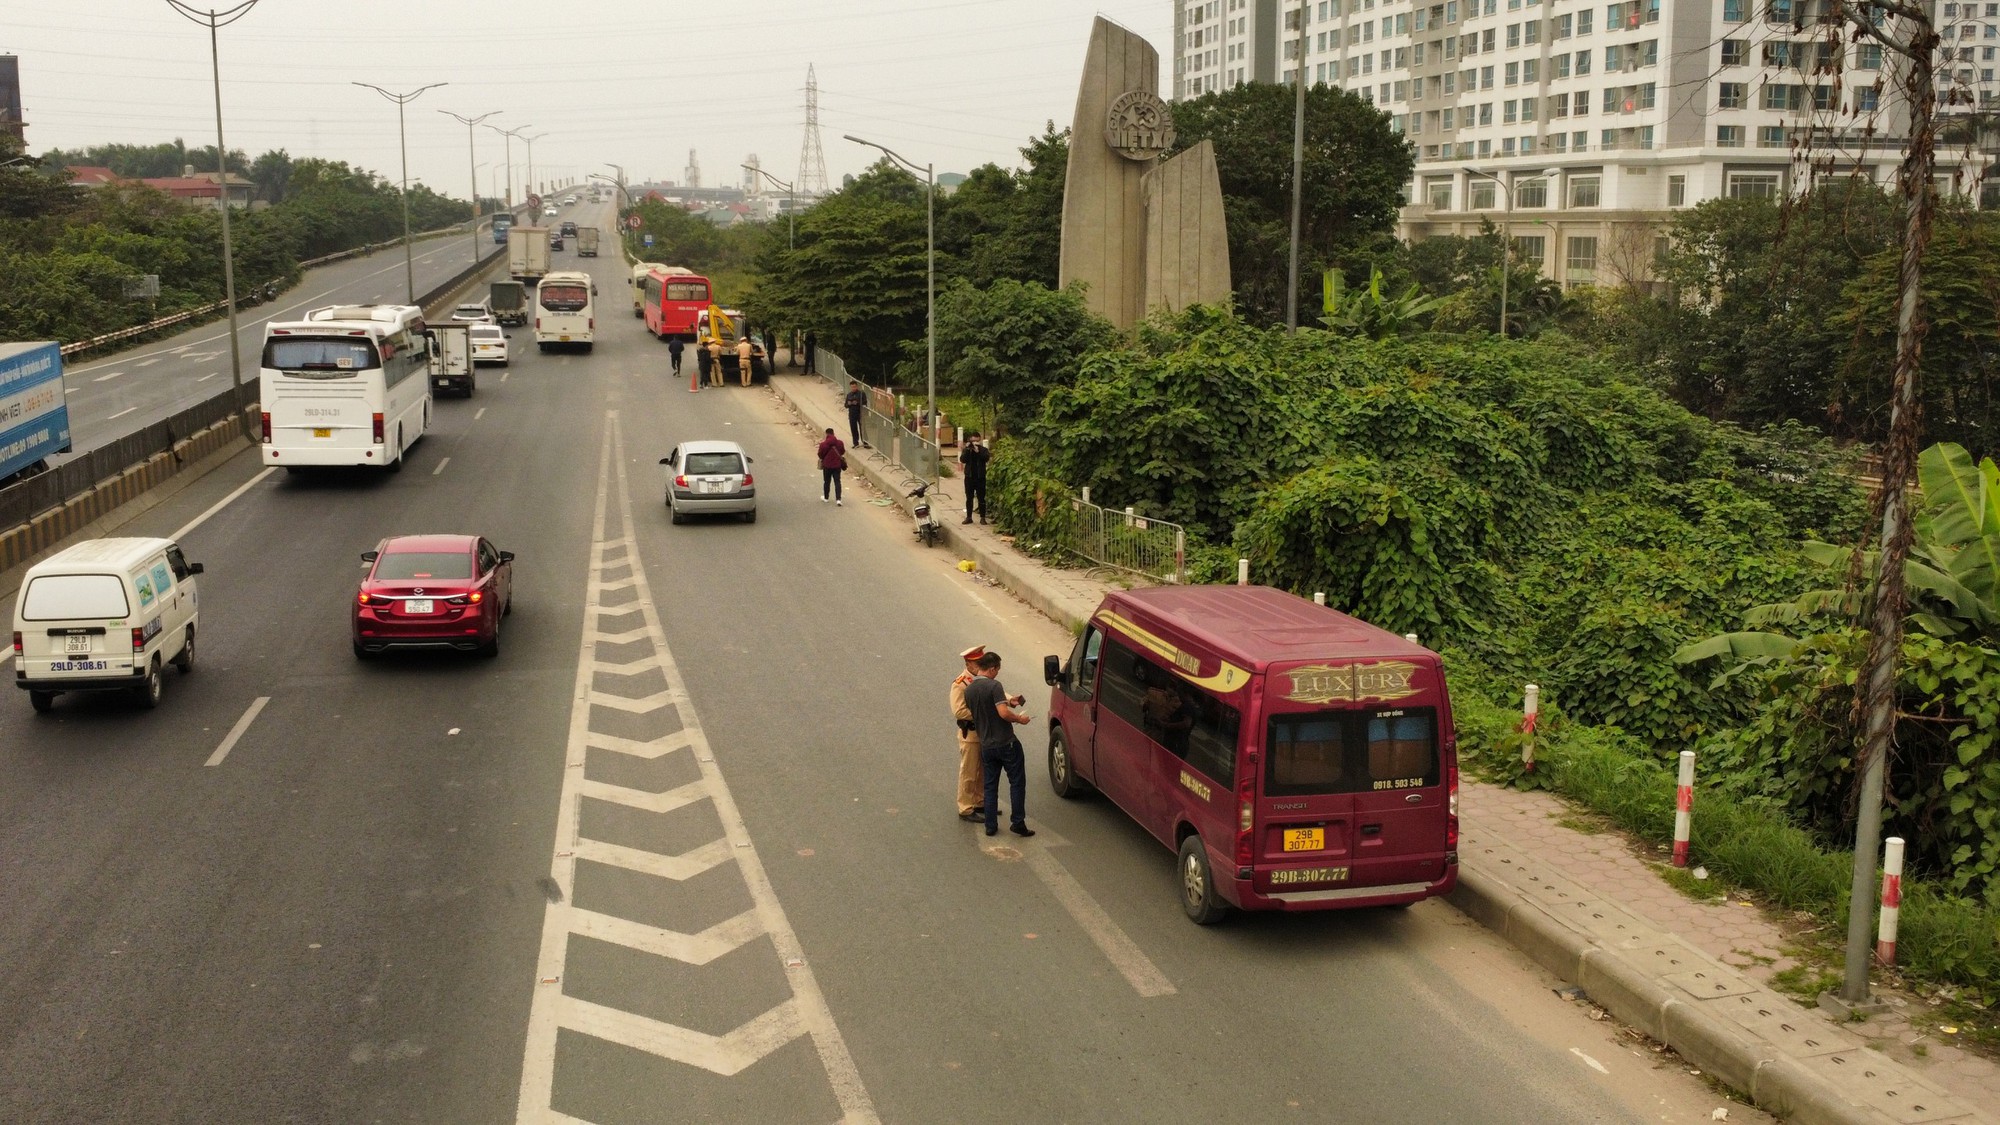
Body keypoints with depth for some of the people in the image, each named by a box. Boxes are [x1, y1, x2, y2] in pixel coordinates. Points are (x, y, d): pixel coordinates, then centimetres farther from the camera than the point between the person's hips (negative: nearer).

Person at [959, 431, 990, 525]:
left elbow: (987, 458, -18)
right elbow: (962, 459, -11)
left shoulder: (983, 450, 2)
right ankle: (968, 517, 13)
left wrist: (978, 450, -27)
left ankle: (982, 518, 4)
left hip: (980, 477, -2)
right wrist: (967, 449, -19)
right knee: (969, 498, 7)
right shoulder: (966, 450, 5)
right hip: (969, 477, 2)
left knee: (981, 498, 0)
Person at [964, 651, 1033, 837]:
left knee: (990, 786, 13)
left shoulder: (969, 690, 7)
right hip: (1006, 743, -6)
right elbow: (1004, 713, -25)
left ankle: (991, 826, 13)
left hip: (986, 745, 6)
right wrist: (1020, 719, -6)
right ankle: (1017, 822, 3)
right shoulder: (993, 686, -16)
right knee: (1017, 782, 5)